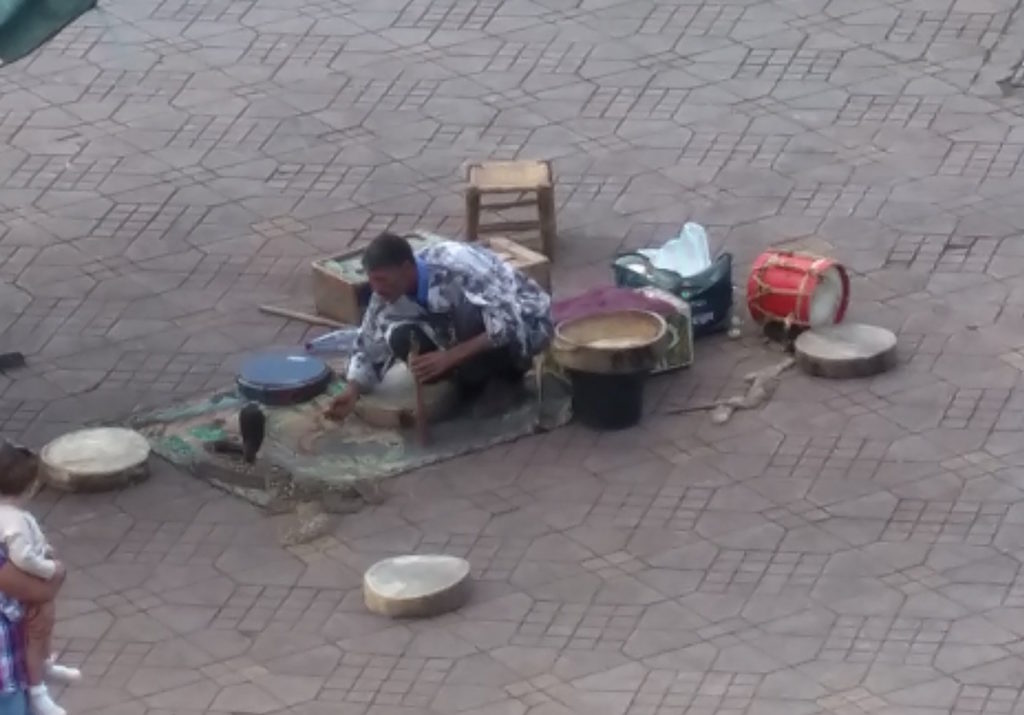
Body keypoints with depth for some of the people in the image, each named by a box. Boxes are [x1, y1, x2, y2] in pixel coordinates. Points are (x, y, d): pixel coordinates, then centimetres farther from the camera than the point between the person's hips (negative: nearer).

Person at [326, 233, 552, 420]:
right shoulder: (389, 293, -15)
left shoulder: (459, 269, -35)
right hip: (474, 323, 6)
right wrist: (353, 391, -19)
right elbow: (369, 346, -2)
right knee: (401, 339, -18)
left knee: (469, 314, -37)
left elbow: (508, 325, -39)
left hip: (527, 322, -6)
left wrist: (449, 357, -42)